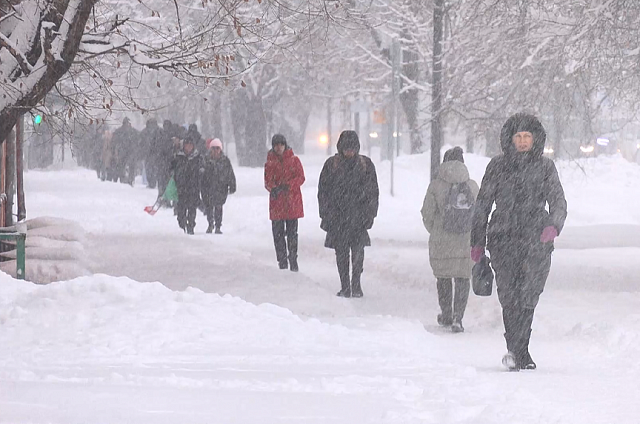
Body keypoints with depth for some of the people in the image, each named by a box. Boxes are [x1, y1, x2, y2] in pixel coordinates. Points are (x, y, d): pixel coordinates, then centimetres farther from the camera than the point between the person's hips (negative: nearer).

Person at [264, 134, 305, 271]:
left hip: (292, 202, -1)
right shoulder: (270, 162, 9)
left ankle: (293, 261, 7)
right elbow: (267, 181, 3)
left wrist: (288, 185, -17)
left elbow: (300, 178, 0)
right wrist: (273, 188, -20)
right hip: (276, 202, 1)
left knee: (292, 233, -1)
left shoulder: (294, 160, 5)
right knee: (278, 233, 0)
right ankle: (282, 263, 7)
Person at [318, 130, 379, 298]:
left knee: (358, 250, -12)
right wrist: (326, 216, 0)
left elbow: (373, 191, 10)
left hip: (358, 215, -1)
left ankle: (356, 284, -5)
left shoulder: (366, 164, 5)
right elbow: (323, 191, 7)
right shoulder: (331, 165, 4)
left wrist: (370, 215, 1)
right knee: (341, 252, 3)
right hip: (337, 216, 1)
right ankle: (345, 287, 10)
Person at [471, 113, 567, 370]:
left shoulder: (545, 167, 10)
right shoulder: (497, 166, 11)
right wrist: (478, 242, 12)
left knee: (528, 298, -11)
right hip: (503, 240, 1)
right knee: (509, 299, -8)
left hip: (536, 241, -1)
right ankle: (521, 356, -4)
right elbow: (482, 205, 15)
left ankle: (516, 352, -6)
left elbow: (558, 202, 4)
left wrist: (553, 226, -17)